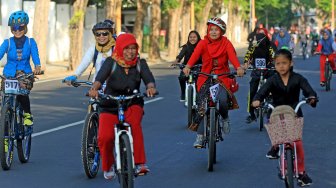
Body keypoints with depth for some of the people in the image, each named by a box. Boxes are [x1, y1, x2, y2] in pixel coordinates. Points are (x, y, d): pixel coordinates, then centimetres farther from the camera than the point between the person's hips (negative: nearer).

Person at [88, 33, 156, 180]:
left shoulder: (140, 63, 1)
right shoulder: (111, 62, -5)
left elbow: (149, 78, -14)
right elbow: (101, 76, -20)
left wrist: (151, 87, -38)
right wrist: (94, 88, -42)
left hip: (132, 104, 1)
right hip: (110, 106, 0)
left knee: (134, 124, -34)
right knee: (105, 137, -20)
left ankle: (140, 163, -30)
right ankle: (108, 166, 12)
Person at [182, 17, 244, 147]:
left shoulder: (226, 43, -2)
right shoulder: (203, 43, -1)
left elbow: (232, 55, -19)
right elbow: (195, 54, -19)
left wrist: (238, 68, -40)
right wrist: (188, 66, -39)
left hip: (222, 78, -1)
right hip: (206, 78, 1)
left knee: (222, 100, -26)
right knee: (202, 107, -6)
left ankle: (225, 118, 10)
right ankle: (200, 136, 5)